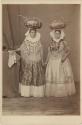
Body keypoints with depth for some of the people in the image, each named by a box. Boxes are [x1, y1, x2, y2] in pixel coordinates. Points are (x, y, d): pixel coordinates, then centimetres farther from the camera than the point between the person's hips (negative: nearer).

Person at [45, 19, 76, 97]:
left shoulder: (63, 43, -4)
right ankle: (53, 91, 15)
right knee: (52, 76, 4)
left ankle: (63, 91, 15)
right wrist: (47, 61, 4)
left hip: (62, 62, -2)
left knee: (62, 76, 3)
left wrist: (64, 57, -16)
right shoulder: (51, 43, 3)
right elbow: (49, 53, 8)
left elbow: (68, 51, -2)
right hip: (53, 62, 2)